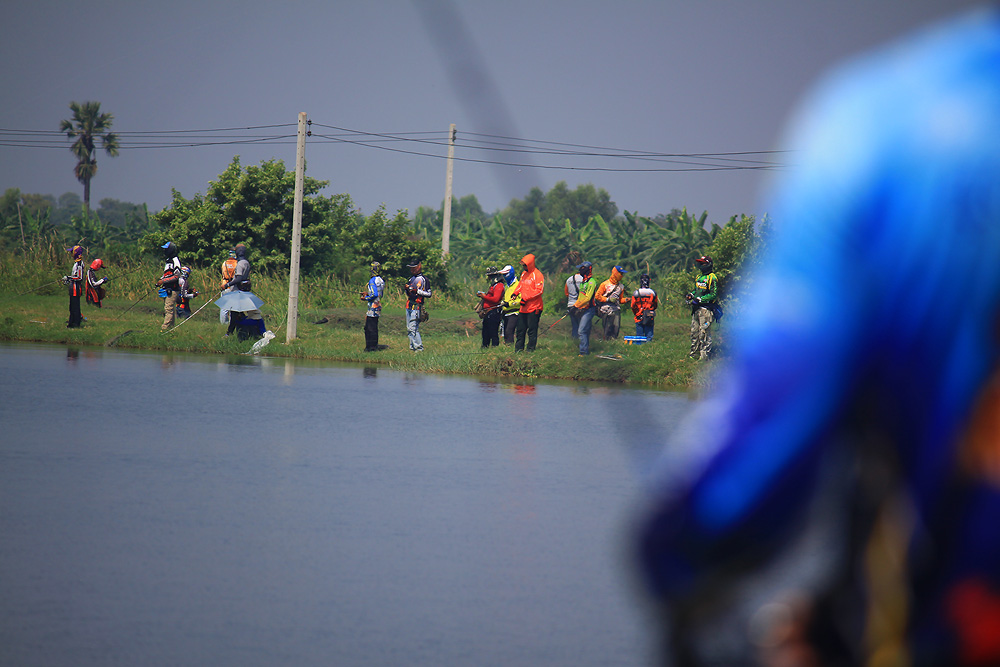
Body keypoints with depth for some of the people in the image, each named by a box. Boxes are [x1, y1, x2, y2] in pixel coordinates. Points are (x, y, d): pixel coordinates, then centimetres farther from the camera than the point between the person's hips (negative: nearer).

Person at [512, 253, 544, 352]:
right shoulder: (524, 274, 16)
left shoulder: (537, 275, -10)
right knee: (520, 329, 9)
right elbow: (520, 286, 27)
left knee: (532, 330, -3)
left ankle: (530, 349, 2)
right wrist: (515, 293, 6)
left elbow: (539, 290, -16)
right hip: (523, 308, 8)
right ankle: (518, 349, 15)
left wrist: (526, 298, -18)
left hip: (534, 308, -8)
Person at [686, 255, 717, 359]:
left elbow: (713, 295, -15)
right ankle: (694, 353, 20)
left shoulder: (712, 278, -9)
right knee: (694, 332, 12)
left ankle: (704, 355, -8)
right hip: (696, 309, 9)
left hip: (706, 309, -9)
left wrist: (699, 299, -19)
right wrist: (691, 295, 7)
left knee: (704, 333, -9)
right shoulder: (699, 277, 18)